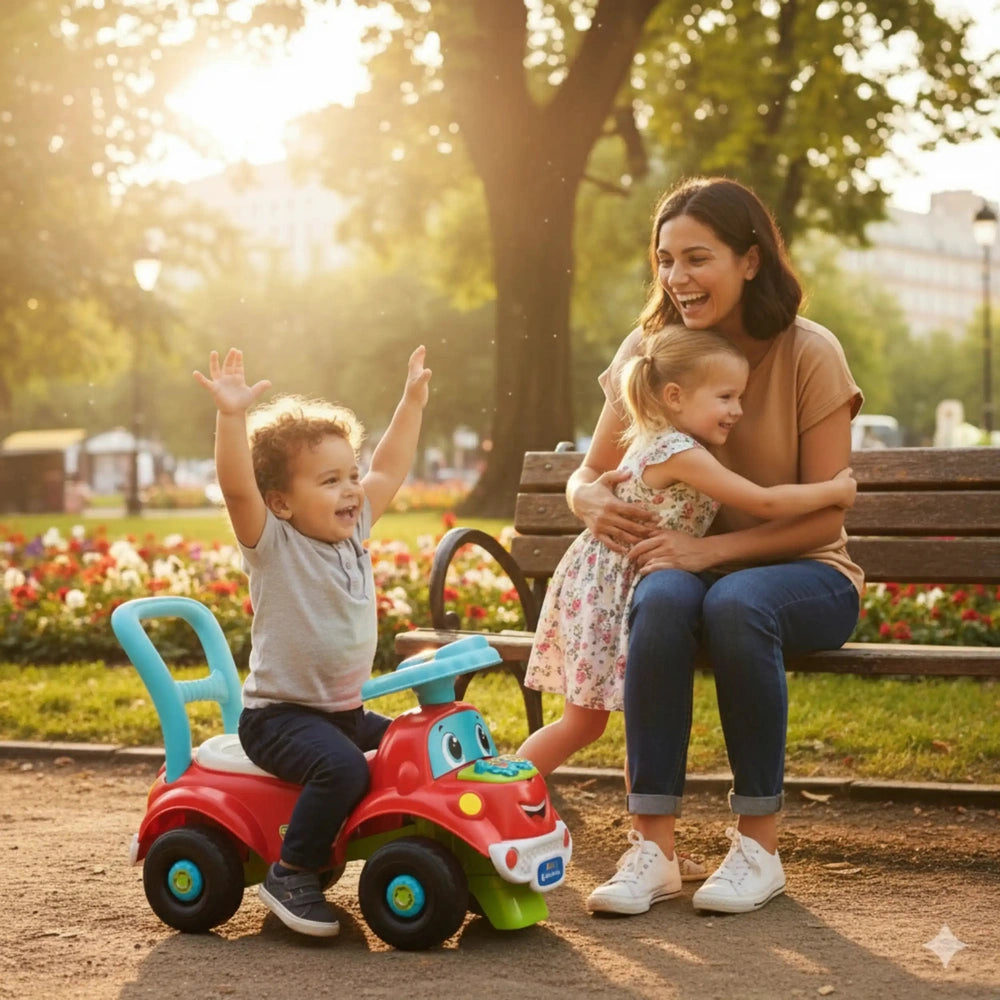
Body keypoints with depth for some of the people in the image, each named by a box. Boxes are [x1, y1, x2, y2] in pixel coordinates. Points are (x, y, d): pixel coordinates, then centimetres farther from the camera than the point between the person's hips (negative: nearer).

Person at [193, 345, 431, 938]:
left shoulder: (353, 533, 8)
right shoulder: (273, 543, -11)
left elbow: (389, 470, 20)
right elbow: (238, 488, -29)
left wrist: (412, 402, 22)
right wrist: (232, 416, -41)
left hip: (347, 711, 8)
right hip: (280, 715, -8)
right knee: (343, 767, -32)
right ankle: (291, 875, -16)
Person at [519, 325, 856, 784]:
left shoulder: (653, 441, 9)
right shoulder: (682, 454, -21)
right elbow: (765, 503, -20)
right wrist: (835, 489, -8)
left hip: (599, 587, 10)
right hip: (606, 593, -10)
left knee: (586, 720, 13)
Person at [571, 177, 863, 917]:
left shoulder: (810, 354, -11)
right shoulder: (649, 348, -1)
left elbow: (824, 516, -14)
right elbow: (588, 474, 4)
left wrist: (711, 549, -27)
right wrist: (590, 501, -22)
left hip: (804, 574, -2)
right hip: (690, 563, 2)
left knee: (735, 601, -38)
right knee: (662, 599, -35)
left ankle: (759, 844, -23)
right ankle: (653, 848, -31)